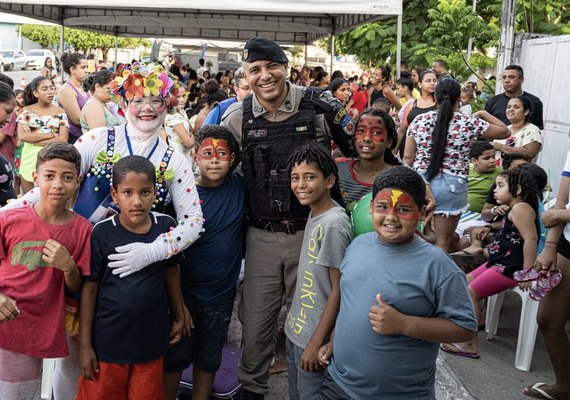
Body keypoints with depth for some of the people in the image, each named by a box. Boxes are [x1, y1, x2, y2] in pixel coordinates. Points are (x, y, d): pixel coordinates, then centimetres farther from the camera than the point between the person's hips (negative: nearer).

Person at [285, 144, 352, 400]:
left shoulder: (333, 224, -22)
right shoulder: (315, 214, 3)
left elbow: (339, 290, -20)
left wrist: (316, 344, -17)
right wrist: (294, 321, 15)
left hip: (315, 336, -8)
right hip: (296, 329, 8)